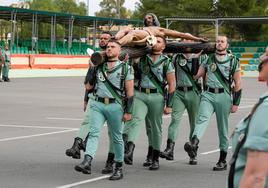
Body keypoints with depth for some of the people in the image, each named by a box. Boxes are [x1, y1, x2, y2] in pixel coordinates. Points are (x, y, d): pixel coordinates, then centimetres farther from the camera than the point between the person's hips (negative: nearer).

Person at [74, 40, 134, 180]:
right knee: (93, 133, -15)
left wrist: (128, 111, -5)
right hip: (97, 104, 3)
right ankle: (87, 163, -30)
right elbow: (88, 86, 16)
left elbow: (130, 92, 1)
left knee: (116, 138, 5)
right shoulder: (98, 67, 15)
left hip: (115, 106, -3)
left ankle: (119, 168, 15)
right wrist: (91, 68, 10)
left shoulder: (125, 68, 5)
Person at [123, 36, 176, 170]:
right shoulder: (141, 58, 9)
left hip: (156, 96, 0)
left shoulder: (166, 62, 6)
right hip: (139, 95, 0)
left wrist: (169, 105, -2)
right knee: (136, 118, -24)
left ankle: (155, 159, 19)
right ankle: (129, 150, -41)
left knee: (155, 128, 7)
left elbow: (172, 84, 4)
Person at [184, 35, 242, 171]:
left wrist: (236, 103, 1)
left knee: (223, 128, 3)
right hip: (208, 95, 2)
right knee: (202, 118, -24)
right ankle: (193, 144, -47)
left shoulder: (233, 61, 7)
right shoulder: (209, 59, 15)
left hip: (223, 96, -1)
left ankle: (223, 161, 9)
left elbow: (237, 83, 5)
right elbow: (196, 75, 16)